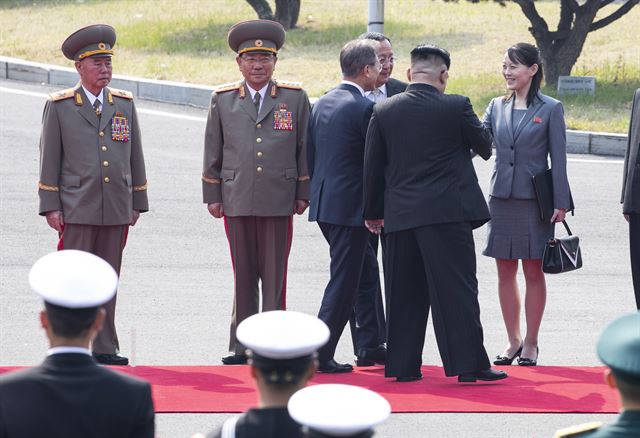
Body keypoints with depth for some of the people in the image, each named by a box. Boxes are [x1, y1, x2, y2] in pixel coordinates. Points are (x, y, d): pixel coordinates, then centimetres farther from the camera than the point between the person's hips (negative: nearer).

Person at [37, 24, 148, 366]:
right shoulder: (59, 106, 2)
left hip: (117, 210, 3)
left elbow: (135, 156, 15)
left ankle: (105, 349, 11)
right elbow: (49, 159, 1)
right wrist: (50, 207, -4)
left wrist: (137, 203, 12)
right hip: (76, 210, -3)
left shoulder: (124, 104, 12)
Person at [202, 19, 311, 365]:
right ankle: (242, 346, 11)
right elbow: (213, 151, 12)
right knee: (243, 277, 6)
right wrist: (212, 195, 9)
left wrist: (303, 193, 4)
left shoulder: (295, 98, 5)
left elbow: (305, 149, 7)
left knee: (275, 276, 0)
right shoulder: (223, 100, 9)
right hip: (237, 201, 1)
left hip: (278, 202, -1)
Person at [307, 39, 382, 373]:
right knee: (344, 282, -2)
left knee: (366, 271, 20)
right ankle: (320, 354, -2)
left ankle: (369, 345, 24)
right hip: (350, 205, -9)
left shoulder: (321, 105, 10)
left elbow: (309, 156, 14)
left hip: (324, 204, 9)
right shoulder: (364, 108, -16)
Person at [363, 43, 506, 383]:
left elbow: (373, 166, 8)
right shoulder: (456, 107, -6)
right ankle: (468, 364, -4)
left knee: (404, 292, 10)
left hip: (399, 215, 4)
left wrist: (373, 212, 18)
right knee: (456, 289, -2)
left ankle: (403, 365, 12)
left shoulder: (384, 111, 4)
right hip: (447, 213, -4)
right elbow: (485, 146, 7)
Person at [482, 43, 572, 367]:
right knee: (505, 273, 6)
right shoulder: (497, 107, 9)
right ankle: (513, 342, 15)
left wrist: (560, 203, -7)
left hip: (534, 199, -4)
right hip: (501, 197, 4)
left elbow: (558, 158, -3)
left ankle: (530, 344, 9)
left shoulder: (550, 109, -3)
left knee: (534, 273, 2)